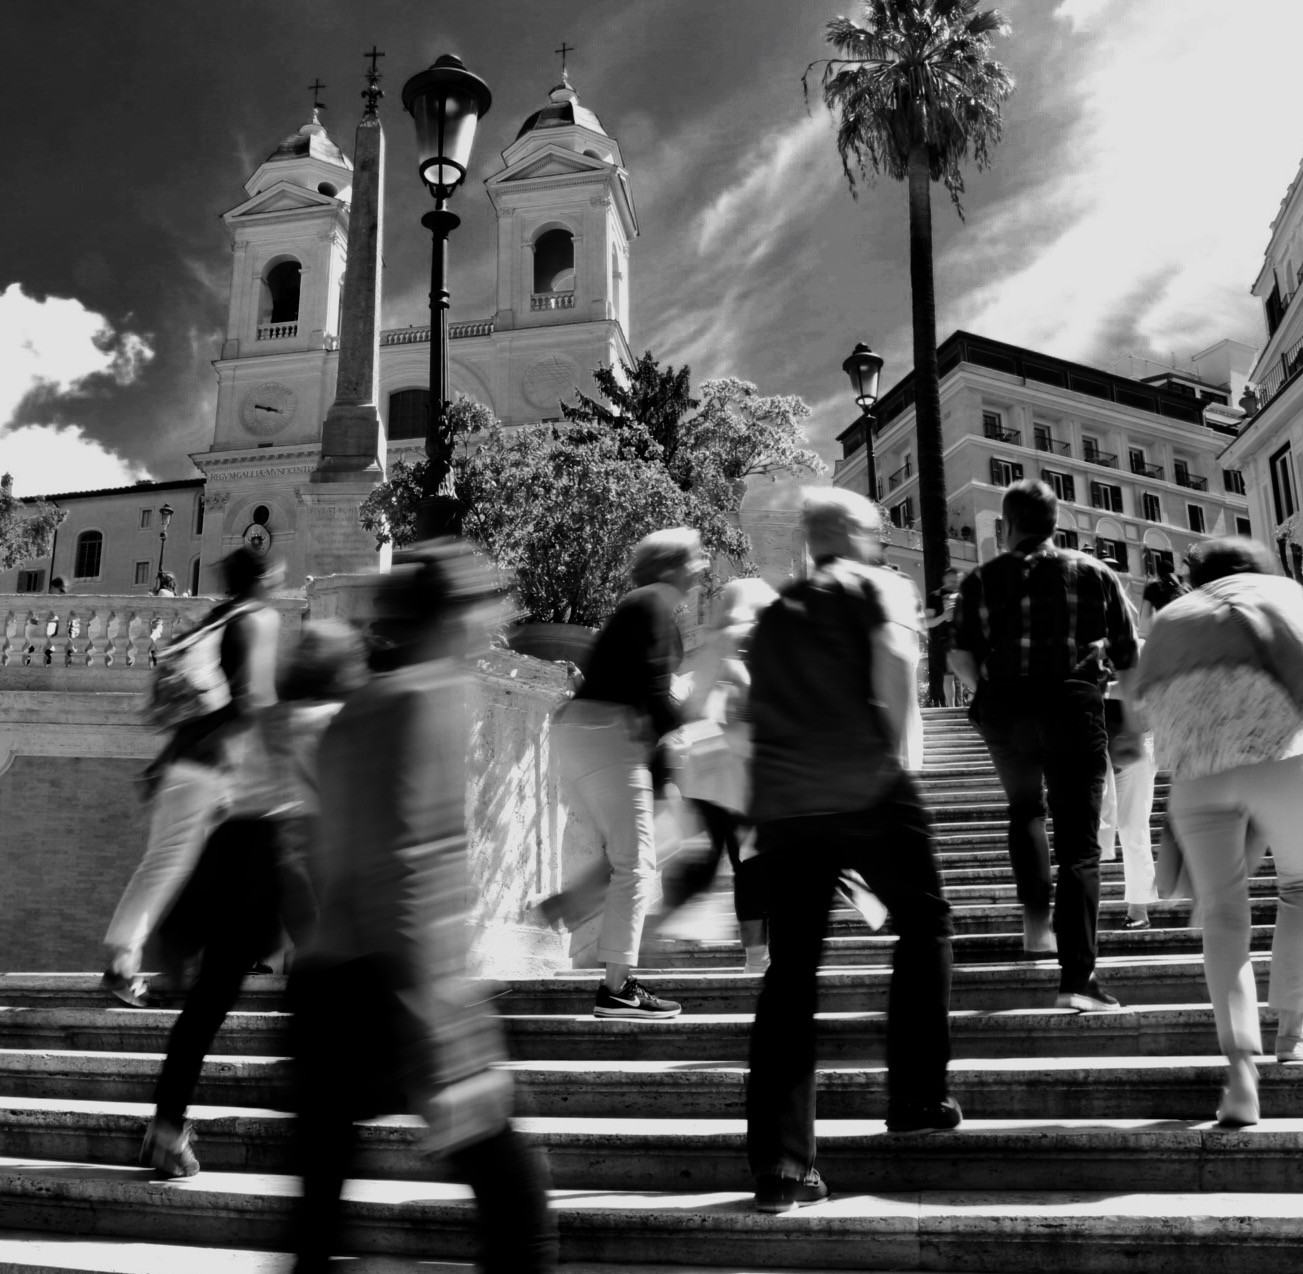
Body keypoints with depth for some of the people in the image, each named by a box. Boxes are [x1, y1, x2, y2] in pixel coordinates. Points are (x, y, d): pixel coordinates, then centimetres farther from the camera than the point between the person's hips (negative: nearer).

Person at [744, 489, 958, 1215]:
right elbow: (896, 656, -10)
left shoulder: (773, 615, 23)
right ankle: (917, 1099, 20)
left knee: (791, 974, 5)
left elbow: (754, 711, 17)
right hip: (868, 789, -4)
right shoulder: (879, 586, 8)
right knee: (924, 926, 19)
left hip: (781, 803, 4)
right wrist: (895, 747, -2)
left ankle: (780, 1166, 3)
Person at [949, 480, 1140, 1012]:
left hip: (1005, 710, 2)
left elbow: (961, 658, -1)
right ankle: (1076, 977, -9)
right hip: (1074, 706, -1)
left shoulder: (981, 579, 8)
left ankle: (1036, 922, 15)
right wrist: (1130, 714, 20)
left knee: (1025, 811, 28)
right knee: (1078, 844, 0)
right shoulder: (1094, 573, 8)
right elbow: (1129, 659, 7)